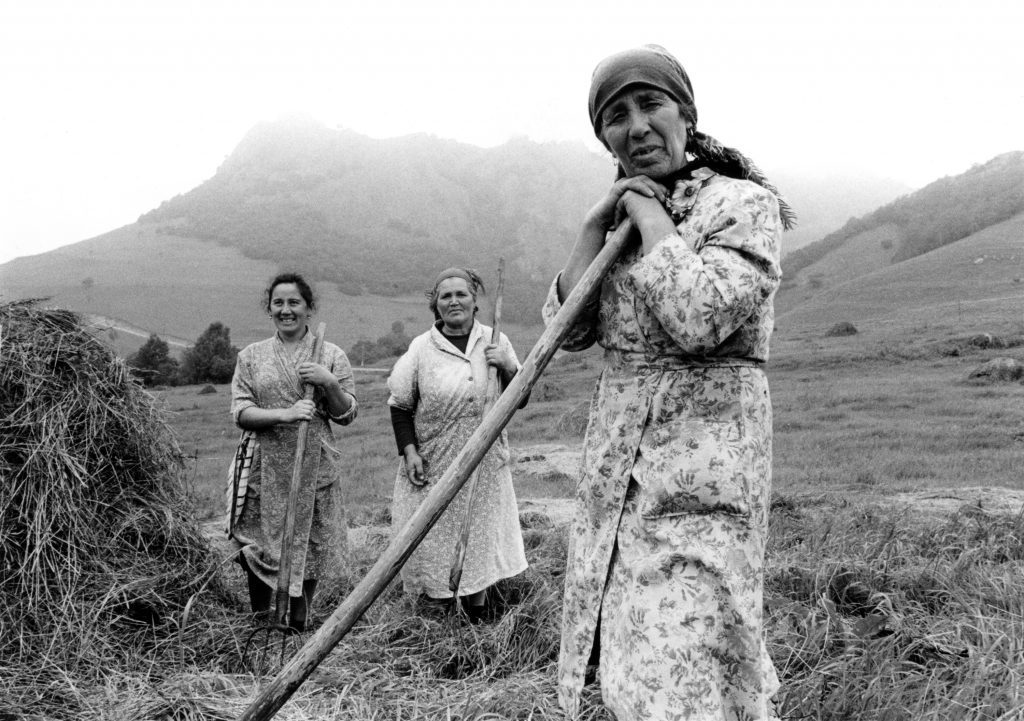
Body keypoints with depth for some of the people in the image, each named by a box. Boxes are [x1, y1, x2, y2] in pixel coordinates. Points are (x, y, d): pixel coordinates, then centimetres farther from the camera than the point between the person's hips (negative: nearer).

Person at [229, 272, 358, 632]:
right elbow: (240, 412, -2)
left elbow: (347, 414, 4)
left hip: (315, 466, 0)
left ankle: (300, 618, 25)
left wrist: (329, 383, -15)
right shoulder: (251, 356, 6)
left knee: (312, 542, 6)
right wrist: (285, 414, -18)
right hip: (266, 466, 0)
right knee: (260, 541, 4)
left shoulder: (332, 355, 4)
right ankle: (260, 617, 27)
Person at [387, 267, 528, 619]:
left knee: (481, 541, 9)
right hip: (433, 468, -2)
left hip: (484, 467, 2)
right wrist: (409, 451, -9)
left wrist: (507, 369, -12)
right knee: (432, 541, 4)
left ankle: (476, 622, 25)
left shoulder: (495, 342, 3)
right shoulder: (421, 347, -4)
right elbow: (400, 405, 1)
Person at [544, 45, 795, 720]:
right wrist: (598, 222, -5)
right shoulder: (625, 219, 12)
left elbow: (699, 318, -24)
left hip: (704, 461, -7)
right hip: (619, 459, 7)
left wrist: (649, 213, -13)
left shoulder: (744, 203, -7)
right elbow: (567, 328, 3)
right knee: (637, 657, 17)